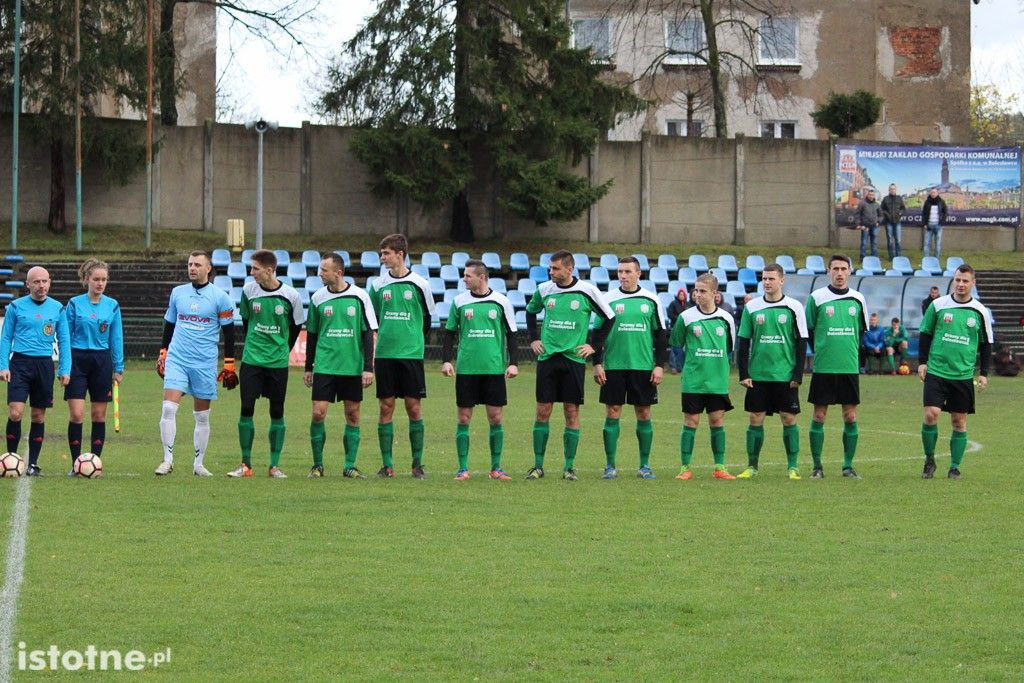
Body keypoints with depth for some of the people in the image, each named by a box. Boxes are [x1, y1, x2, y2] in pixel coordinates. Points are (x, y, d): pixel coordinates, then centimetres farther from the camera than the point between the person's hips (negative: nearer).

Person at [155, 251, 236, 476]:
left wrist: (229, 365, 0)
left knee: (202, 416, 5)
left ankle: (199, 464, 15)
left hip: (205, 364, -2)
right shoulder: (177, 293, 9)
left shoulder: (219, 297, -1)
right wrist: (162, 354, 17)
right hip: (176, 360, 2)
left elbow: (229, 332, 2)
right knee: (168, 408, -13)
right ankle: (168, 460, -8)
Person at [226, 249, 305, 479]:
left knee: (277, 412, 2)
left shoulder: (290, 296, -7)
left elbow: (296, 326, 7)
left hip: (278, 362, -1)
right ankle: (245, 465, 4)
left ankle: (274, 466, 10)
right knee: (246, 409, -3)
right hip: (251, 360, 1)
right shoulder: (248, 290, -2)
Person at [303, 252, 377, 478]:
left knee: (352, 415, 3)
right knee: (318, 413, -7)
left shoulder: (360, 297, -3)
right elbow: (312, 334, 12)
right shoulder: (318, 298, 3)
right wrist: (308, 367, 13)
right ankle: (317, 464, 4)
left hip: (353, 367, -1)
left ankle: (350, 465, 11)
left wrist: (368, 368, -5)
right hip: (324, 365, 1)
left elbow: (369, 333, 0)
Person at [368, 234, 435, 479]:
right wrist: (387, 337, 11)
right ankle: (387, 465, 5)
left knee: (414, 407, -1)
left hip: (412, 354, -2)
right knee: (386, 407, 1)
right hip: (384, 354, 2)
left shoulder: (419, 284, 0)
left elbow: (427, 318, 10)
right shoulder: (378, 285, 6)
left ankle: (417, 464, 6)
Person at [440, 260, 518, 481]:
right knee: (464, 418, 0)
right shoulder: (460, 302, 4)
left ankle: (496, 467, 10)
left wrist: (512, 363, -1)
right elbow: (450, 332, 10)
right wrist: (446, 360, 1)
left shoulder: (501, 302, 1)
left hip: (494, 369, -1)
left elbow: (511, 334, 6)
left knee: (495, 418, 1)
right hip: (466, 369, 1)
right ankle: (463, 468, 5)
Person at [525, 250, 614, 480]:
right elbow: (531, 312, 23)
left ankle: (569, 466, 7)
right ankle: (538, 465, 6)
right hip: (547, 357, 2)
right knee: (542, 411, 0)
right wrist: (533, 339, 13)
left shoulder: (586, 291, -5)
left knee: (572, 412, 0)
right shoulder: (544, 290, 4)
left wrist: (594, 345, 1)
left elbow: (608, 317, 5)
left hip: (574, 358, -2)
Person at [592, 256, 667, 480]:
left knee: (644, 414, 3)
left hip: (643, 367, 1)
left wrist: (660, 365, 1)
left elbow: (661, 334, 8)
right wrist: (597, 364, -2)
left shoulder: (651, 300, 5)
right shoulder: (609, 300, 3)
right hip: (613, 367, -1)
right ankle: (610, 466, 5)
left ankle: (644, 465, 12)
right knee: (612, 413, -1)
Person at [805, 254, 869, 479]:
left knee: (850, 417, 2)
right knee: (819, 416, -1)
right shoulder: (817, 298, -1)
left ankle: (848, 465, 10)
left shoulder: (857, 299, 7)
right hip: (823, 368, -2)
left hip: (850, 368, 2)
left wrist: (852, 353, 12)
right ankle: (817, 467, 6)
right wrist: (820, 353, 4)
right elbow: (808, 331, 5)